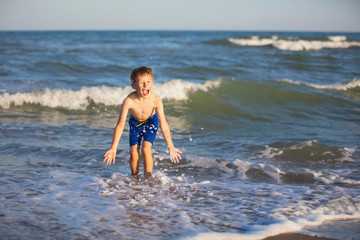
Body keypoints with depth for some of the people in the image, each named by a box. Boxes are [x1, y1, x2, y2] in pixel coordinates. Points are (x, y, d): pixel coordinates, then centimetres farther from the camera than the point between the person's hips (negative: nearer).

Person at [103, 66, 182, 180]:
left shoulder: (156, 100, -33)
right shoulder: (129, 101, -35)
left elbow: (163, 124, -25)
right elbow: (120, 125, -29)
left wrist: (171, 147, -23)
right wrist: (113, 148, -30)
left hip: (150, 122, -1)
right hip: (135, 123, 1)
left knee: (145, 149, -17)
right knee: (133, 153, -6)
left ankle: (148, 177, 2)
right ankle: (135, 178, 18)